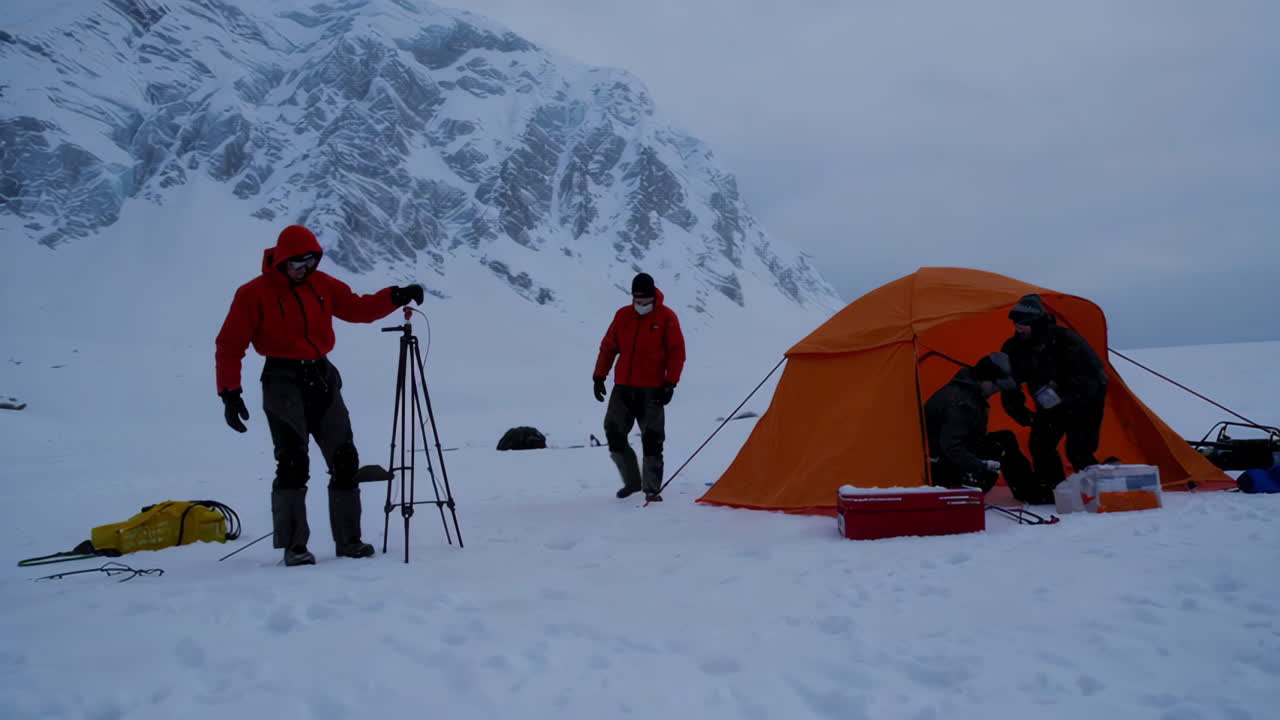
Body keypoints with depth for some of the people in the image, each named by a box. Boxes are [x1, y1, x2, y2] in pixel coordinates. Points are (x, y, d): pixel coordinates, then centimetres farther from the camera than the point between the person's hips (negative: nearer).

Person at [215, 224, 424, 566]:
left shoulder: (322, 284, 9)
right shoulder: (254, 293, -4)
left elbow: (358, 308, 12)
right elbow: (229, 345, -4)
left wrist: (395, 297, -5)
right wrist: (230, 393, -12)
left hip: (322, 377, 5)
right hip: (284, 380, -5)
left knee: (344, 459, 3)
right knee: (293, 462, -14)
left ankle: (348, 540, 12)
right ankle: (293, 546, -7)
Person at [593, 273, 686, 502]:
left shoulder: (666, 317, -3)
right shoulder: (623, 315, 7)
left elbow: (677, 352, -3)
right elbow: (608, 347, 12)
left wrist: (670, 383, -10)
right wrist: (599, 376, 6)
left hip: (652, 390, -4)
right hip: (623, 388, 4)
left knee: (652, 439, -5)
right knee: (613, 433, 2)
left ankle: (652, 488, 5)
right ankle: (632, 481, 18)